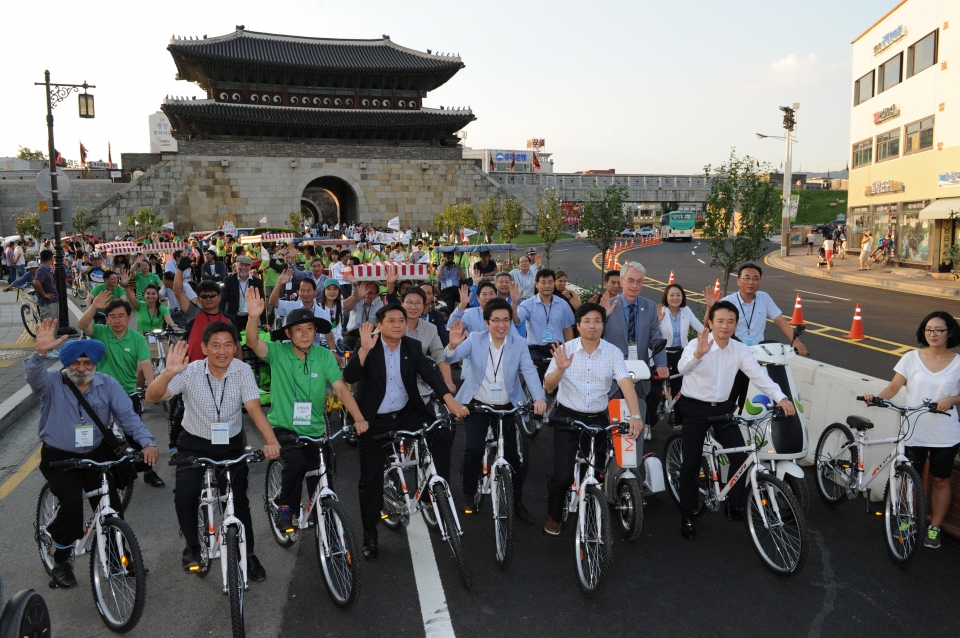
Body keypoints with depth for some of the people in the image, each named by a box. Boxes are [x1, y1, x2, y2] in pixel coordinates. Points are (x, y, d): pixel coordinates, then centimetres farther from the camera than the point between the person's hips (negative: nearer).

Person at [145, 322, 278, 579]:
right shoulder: (190, 372, -16)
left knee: (238, 499, -6)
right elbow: (152, 397, -24)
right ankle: (192, 546, 9)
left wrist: (271, 441, -39)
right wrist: (168, 372, -44)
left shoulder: (242, 371, -14)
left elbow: (254, 409, -23)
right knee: (185, 493, -18)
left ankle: (247, 554, 16)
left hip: (231, 445, 0)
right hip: (194, 444, 0)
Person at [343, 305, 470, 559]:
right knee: (371, 479, 2)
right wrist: (364, 349, -39)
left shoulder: (412, 347, -2)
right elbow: (349, 377, -24)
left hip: (406, 414, 2)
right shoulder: (367, 347, -10)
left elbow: (430, 373, -14)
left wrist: (450, 400, -30)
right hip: (374, 421, -2)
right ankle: (369, 534, 20)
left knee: (444, 433, -19)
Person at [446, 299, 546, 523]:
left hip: (506, 408, 1)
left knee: (512, 454, 5)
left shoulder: (518, 344, -6)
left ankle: (517, 503, 23)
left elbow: (529, 371, -18)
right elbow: (451, 358, -17)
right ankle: (469, 495, 9)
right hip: (476, 405, -1)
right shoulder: (475, 340, -6)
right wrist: (453, 345, -42)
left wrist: (539, 397, -36)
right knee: (475, 448, -16)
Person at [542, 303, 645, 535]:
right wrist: (560, 368, -33)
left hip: (598, 419, 2)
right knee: (563, 475, -9)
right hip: (568, 417, -2)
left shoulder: (613, 352, -5)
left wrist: (635, 415, -33)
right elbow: (548, 387, -11)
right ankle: (553, 517, 19)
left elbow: (626, 382, -17)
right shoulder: (565, 349, -8)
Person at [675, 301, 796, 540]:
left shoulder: (740, 350, -3)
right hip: (694, 408, -4)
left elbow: (759, 375, -11)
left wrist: (781, 398, -26)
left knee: (741, 456, -1)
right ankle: (687, 517, 14)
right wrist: (698, 354, -58)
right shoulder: (697, 344, -18)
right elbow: (682, 368, -37)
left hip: (723, 408, 4)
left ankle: (736, 506, 21)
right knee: (691, 462, 0)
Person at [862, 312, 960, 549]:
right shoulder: (911, 358, -3)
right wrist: (876, 397, -23)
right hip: (914, 432, 0)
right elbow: (893, 388, -5)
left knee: (941, 481, 12)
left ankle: (934, 528, 26)